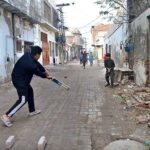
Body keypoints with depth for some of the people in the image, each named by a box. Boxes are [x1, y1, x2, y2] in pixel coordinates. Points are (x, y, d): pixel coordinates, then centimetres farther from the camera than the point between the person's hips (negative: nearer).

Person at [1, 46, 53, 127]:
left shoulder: (28, 55, -5)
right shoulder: (31, 65, -28)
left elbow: (38, 64, 8)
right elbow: (38, 73, -9)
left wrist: (45, 71, 6)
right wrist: (47, 76, 9)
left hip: (21, 78, 10)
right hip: (19, 81, -10)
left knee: (30, 91, 24)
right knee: (23, 100, -11)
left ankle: (32, 110, 37)